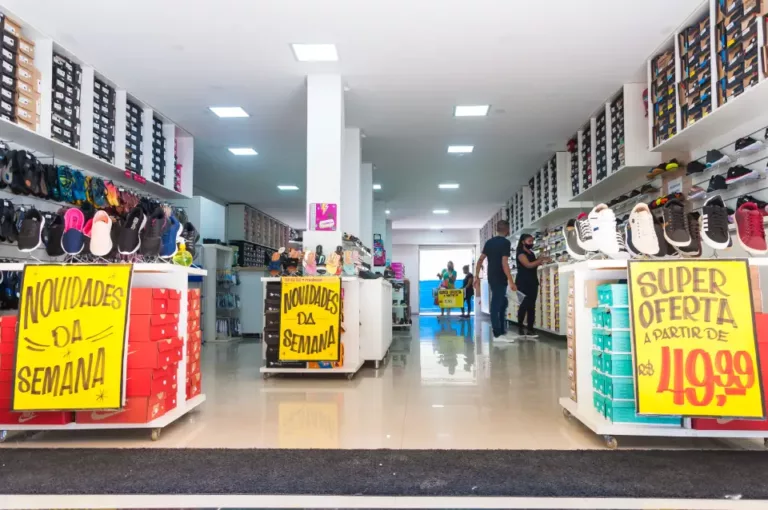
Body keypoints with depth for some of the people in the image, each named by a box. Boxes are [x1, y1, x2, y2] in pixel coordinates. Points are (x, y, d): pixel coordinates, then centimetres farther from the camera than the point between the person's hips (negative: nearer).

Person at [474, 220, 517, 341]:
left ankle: (502, 331, 20)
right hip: (500, 279, -8)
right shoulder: (506, 242, -11)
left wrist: (477, 277, 14)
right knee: (496, 305, -4)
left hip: (492, 278, 8)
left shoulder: (489, 242, 11)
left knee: (503, 303, 17)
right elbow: (504, 263, -20)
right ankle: (498, 334, 2)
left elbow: (480, 260, 10)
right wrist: (511, 282, -18)